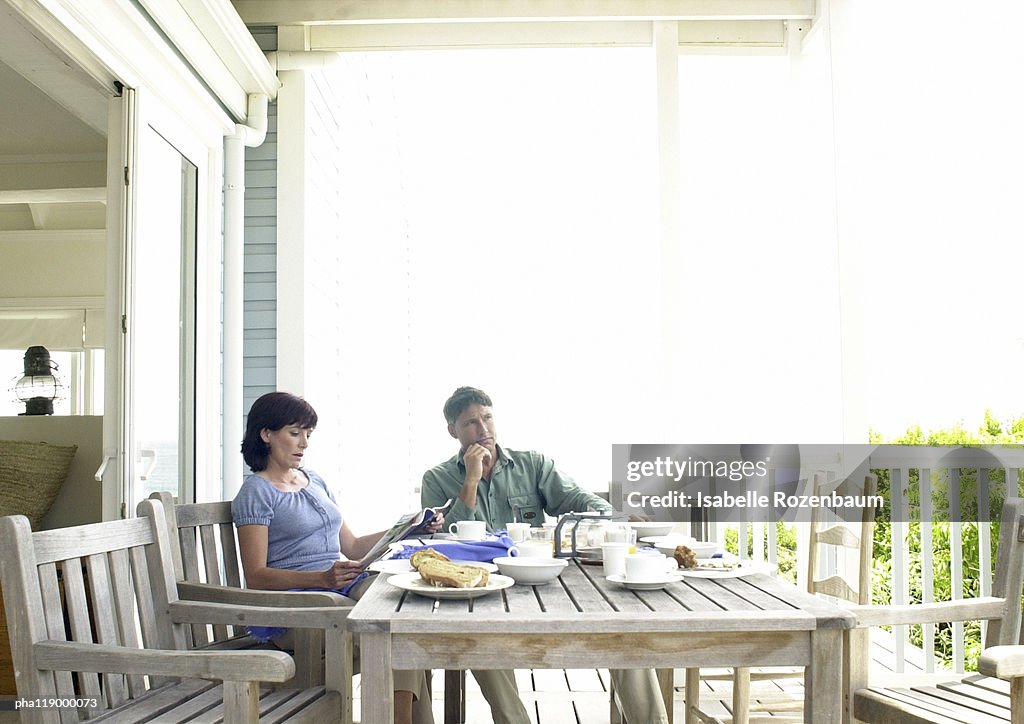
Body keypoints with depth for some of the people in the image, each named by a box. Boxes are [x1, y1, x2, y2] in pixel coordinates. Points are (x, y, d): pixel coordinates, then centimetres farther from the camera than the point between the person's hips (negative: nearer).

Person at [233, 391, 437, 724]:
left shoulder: (314, 480, 21)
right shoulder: (256, 492, 0)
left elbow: (352, 547, 21)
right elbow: (255, 576, -9)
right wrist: (323, 578, -22)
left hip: (346, 586, 6)